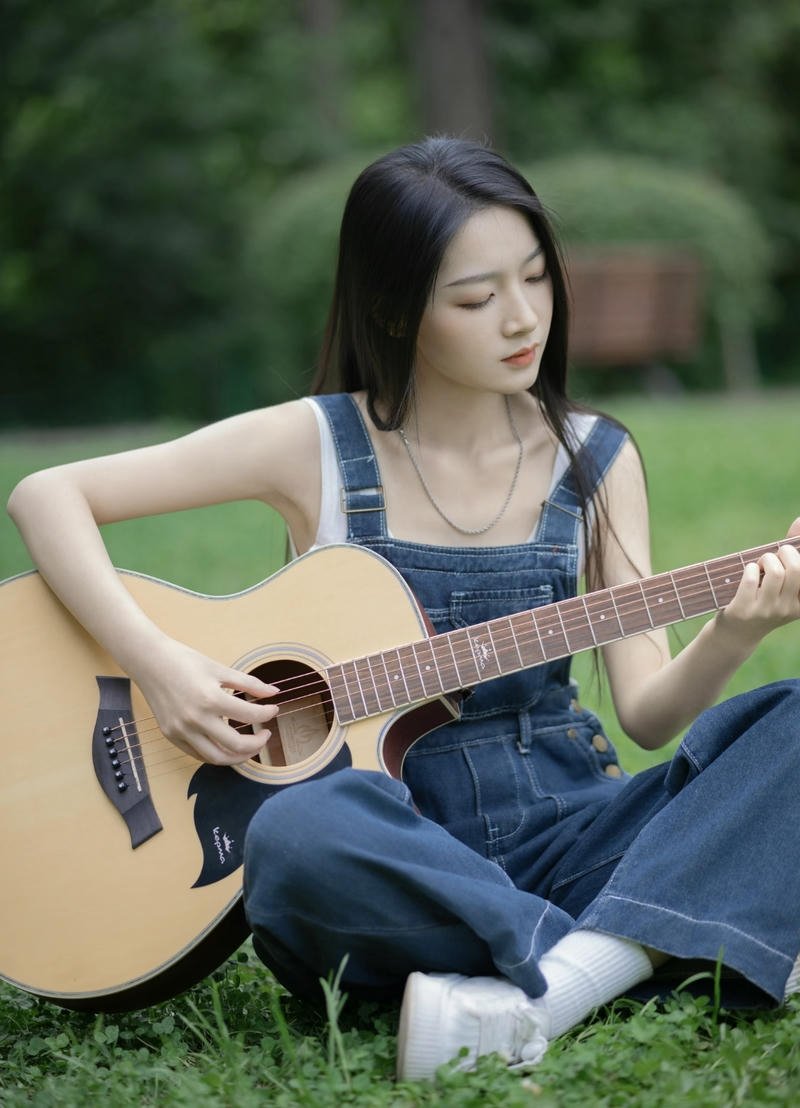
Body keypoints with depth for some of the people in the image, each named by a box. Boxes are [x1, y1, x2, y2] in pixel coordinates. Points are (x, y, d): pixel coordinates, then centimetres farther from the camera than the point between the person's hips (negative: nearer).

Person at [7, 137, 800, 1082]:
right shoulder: (318, 447, -1)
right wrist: (156, 664, -15)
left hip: (567, 830, 3)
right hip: (400, 843, -3)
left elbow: (647, 711, 1)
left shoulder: (595, 460, 7)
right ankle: (636, 955, -27)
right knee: (299, 834, -39)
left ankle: (548, 986, -37)